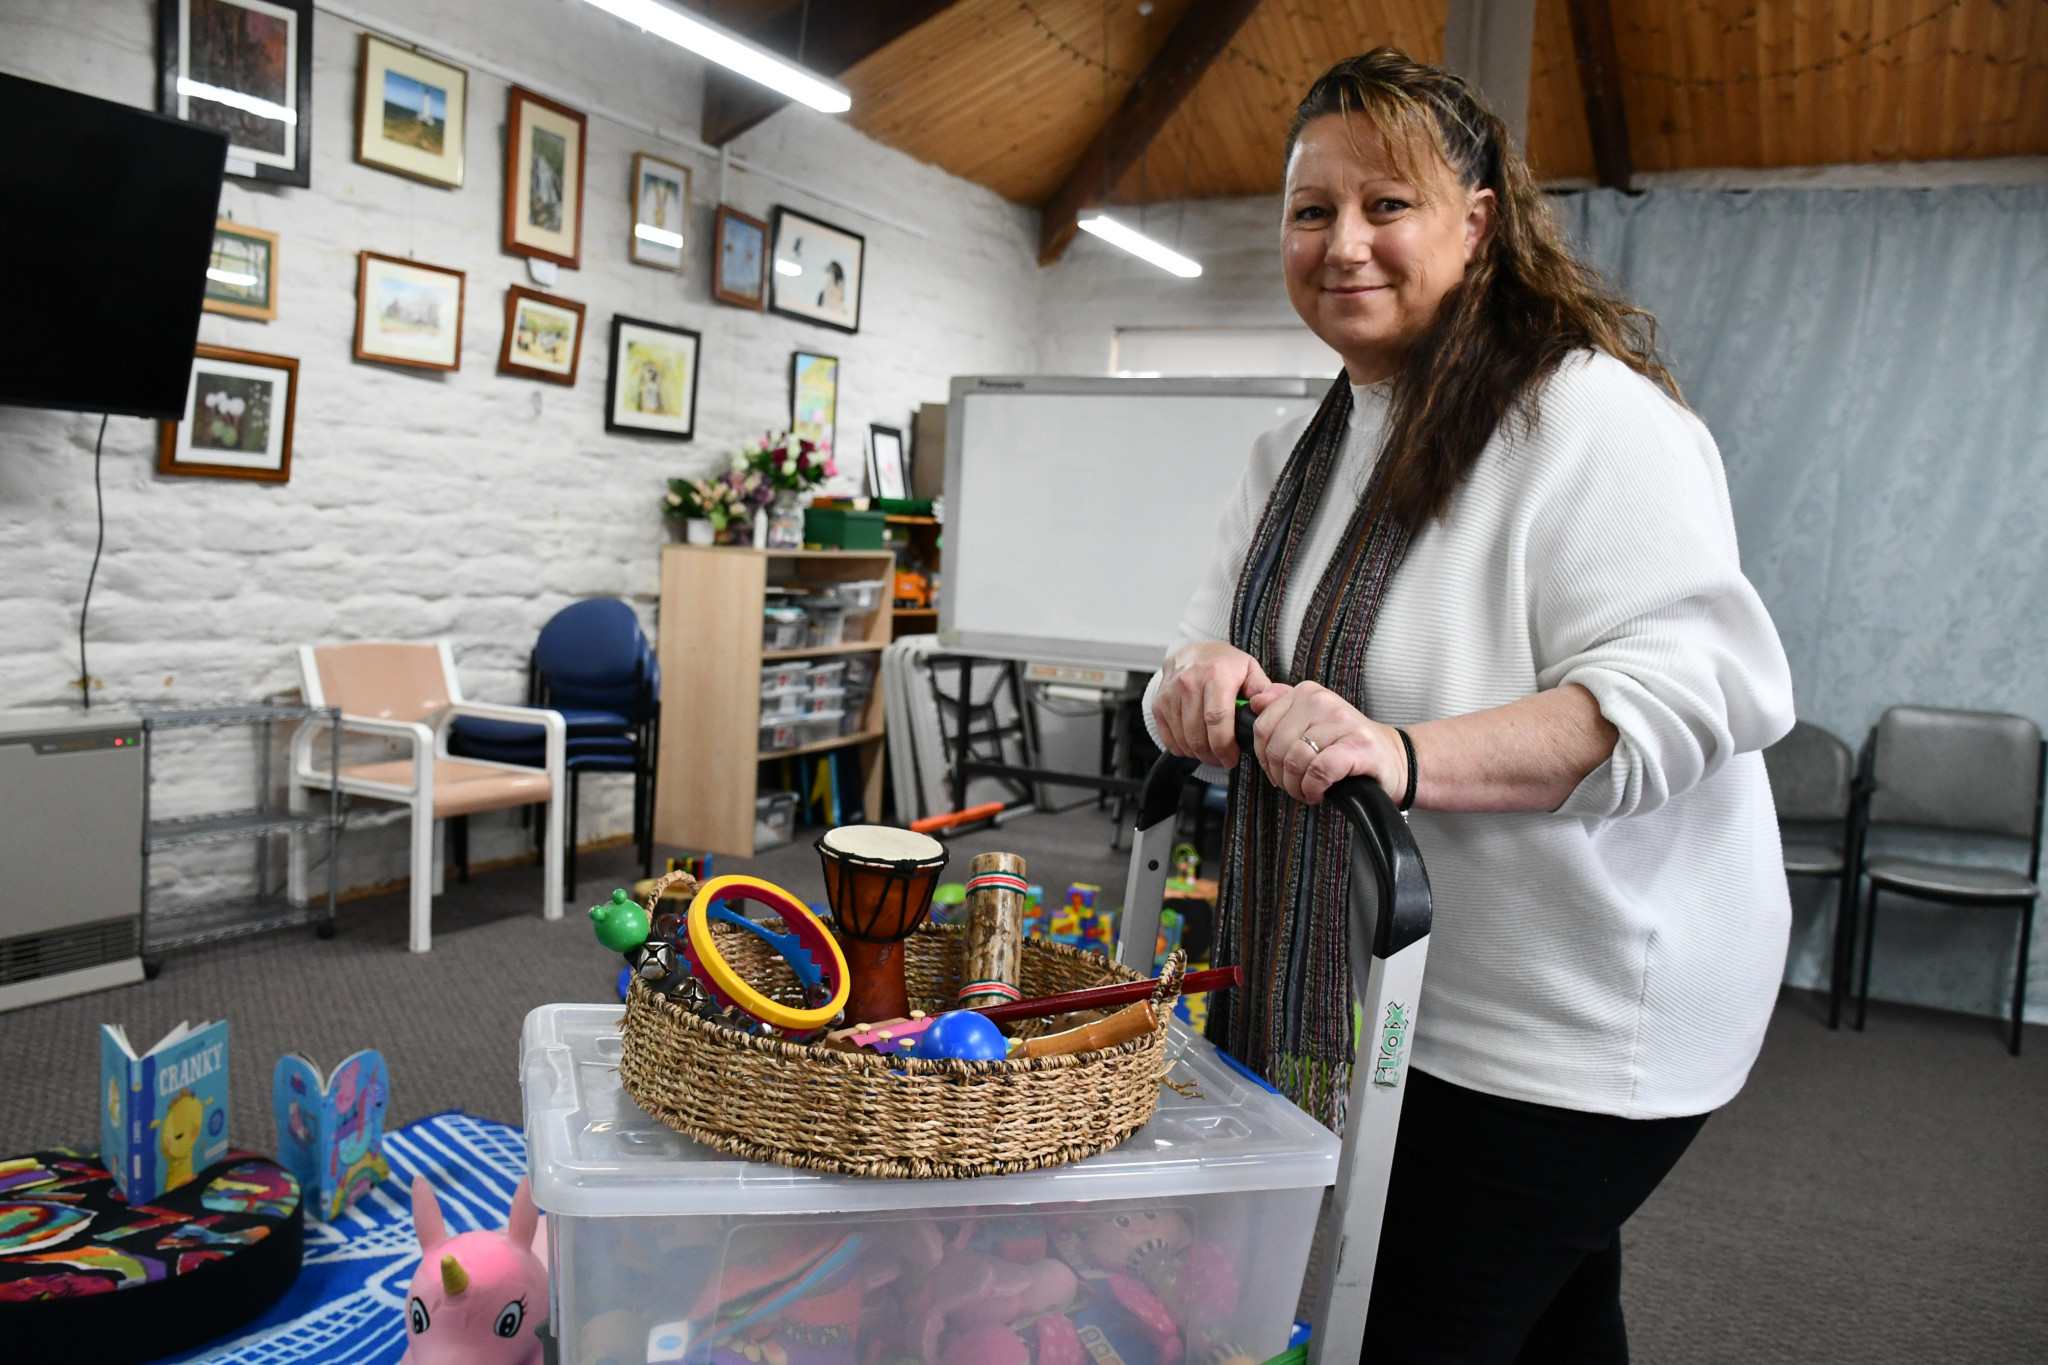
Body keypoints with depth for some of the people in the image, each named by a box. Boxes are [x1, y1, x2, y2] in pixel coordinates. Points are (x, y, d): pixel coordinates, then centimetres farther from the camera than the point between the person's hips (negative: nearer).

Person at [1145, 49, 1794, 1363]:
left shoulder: (1591, 415, -15)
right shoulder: (1295, 458, 11)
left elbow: (1698, 678, -26)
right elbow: (1222, 659, 10)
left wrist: (1409, 754, -38)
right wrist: (1204, 680, -15)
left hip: (1563, 1031, -7)